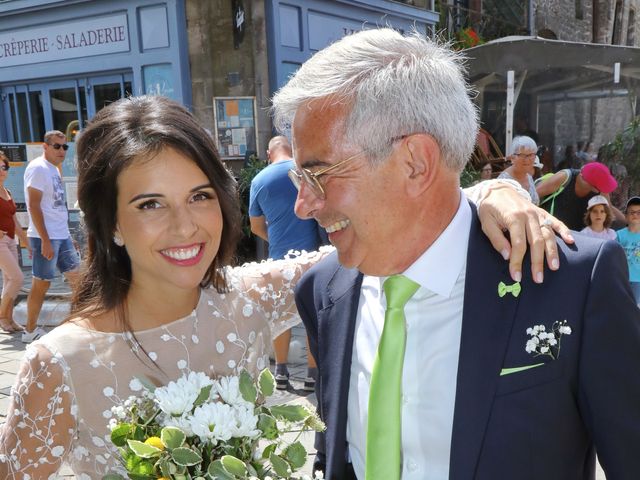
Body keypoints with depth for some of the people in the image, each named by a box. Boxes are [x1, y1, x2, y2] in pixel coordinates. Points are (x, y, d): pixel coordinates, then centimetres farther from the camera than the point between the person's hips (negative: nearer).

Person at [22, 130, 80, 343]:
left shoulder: (54, 169, 16)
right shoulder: (38, 168, -11)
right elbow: (34, 206, -17)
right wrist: (45, 240, -21)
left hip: (62, 235, 9)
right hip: (45, 237, -9)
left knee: (76, 276, 10)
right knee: (41, 284, -1)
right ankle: (30, 331, 11)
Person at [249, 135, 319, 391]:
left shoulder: (259, 180, 2)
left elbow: (257, 227, 10)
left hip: (279, 256, 2)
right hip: (312, 253, -2)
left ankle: (281, 372, 23)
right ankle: (313, 374, 14)